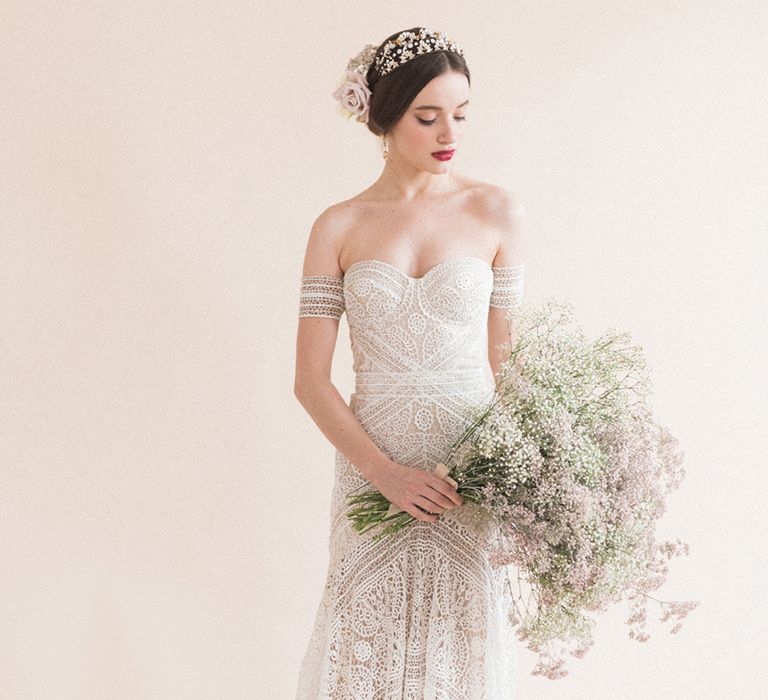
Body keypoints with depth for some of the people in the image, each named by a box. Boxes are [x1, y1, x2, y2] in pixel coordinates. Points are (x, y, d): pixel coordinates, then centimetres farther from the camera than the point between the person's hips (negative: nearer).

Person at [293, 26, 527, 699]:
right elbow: (311, 380, -1)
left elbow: (503, 359, 3)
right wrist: (385, 473, -12)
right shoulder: (339, 227, 1)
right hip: (371, 467, 1)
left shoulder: (497, 212, 1)